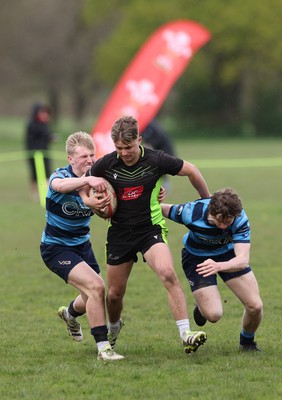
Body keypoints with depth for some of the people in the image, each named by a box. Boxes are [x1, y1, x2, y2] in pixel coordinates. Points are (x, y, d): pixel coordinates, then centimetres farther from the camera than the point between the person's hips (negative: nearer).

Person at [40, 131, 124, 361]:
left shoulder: (96, 181, -4)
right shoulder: (61, 175, -20)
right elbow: (59, 186, -45)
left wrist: (100, 205, -38)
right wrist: (87, 180, -61)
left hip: (82, 245, 6)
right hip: (56, 247, -6)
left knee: (93, 296, 17)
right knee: (95, 286, -23)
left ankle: (70, 313, 53)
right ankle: (103, 347, -17)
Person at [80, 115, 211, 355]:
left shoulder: (156, 160, -14)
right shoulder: (106, 164, -7)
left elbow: (190, 171, 1)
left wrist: (207, 201, 11)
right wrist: (90, 201, -9)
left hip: (151, 229, -3)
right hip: (119, 232, 3)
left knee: (168, 274, -28)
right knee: (115, 293, 8)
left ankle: (186, 335, -30)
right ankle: (114, 328, 43)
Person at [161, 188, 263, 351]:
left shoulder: (240, 219, -33)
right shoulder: (191, 213, -36)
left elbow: (243, 259, -43)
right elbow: (165, 209, -13)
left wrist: (219, 266, -59)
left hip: (228, 254, 1)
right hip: (196, 256, -1)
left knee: (255, 306, -10)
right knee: (213, 314, -17)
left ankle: (247, 341, 24)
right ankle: (201, 308, 23)